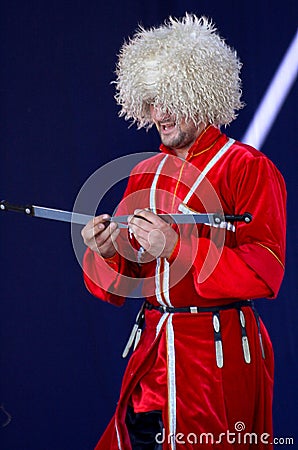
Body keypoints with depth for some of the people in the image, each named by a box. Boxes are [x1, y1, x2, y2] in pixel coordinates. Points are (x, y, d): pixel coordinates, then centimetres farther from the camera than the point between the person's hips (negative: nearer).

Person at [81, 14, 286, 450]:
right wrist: (108, 251, -10)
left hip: (221, 352, -5)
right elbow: (119, 284, 13)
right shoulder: (145, 174, 14)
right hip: (152, 349, 5)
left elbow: (265, 271, -16)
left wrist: (176, 246, -23)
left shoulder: (247, 167, -6)